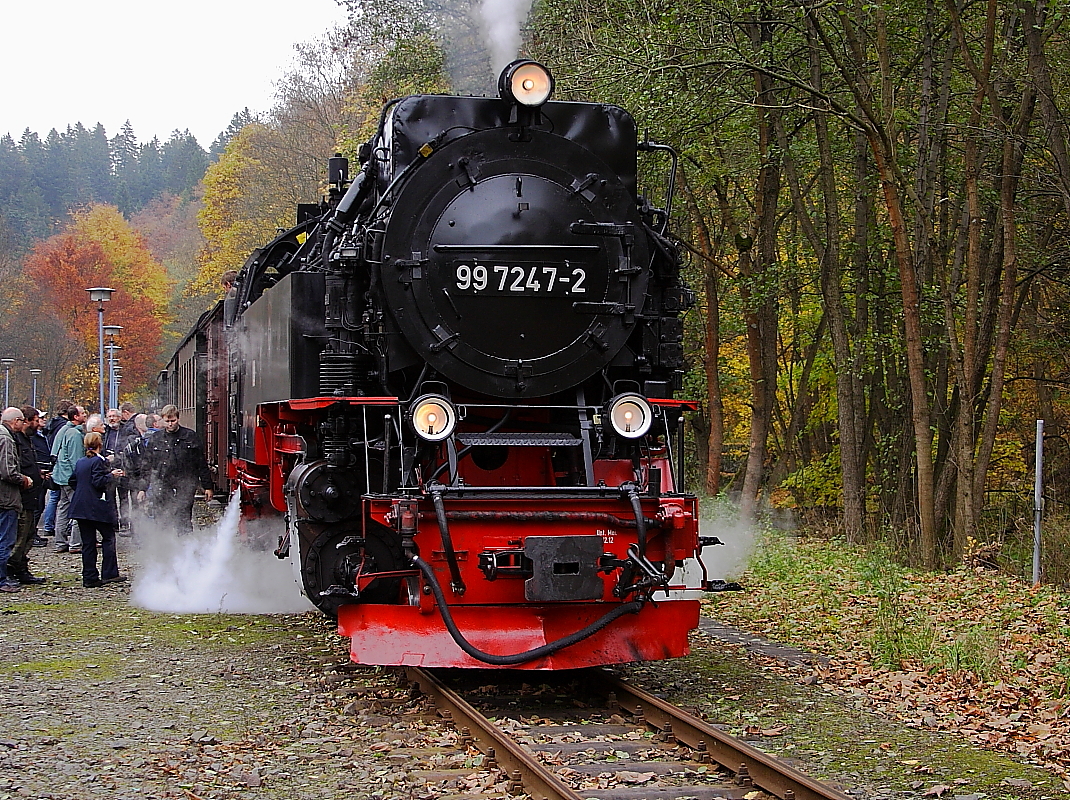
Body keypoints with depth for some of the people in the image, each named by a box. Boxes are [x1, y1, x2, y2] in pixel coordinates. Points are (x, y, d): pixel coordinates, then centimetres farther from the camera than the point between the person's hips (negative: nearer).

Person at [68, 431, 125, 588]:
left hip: (81, 507, 7)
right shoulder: (98, 461, -10)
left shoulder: (80, 462, 12)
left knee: (88, 543, 7)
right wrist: (112, 475, -4)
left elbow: (72, 481, 16)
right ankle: (109, 574, 1)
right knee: (108, 537, 5)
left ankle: (90, 578, 5)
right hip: (97, 507, -7)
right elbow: (99, 482, -18)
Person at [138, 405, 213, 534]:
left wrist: (207, 486, 6)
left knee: (184, 524, -7)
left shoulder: (190, 436, 5)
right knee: (161, 523, 1)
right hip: (160, 488, 2)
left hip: (184, 489, -2)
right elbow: (146, 465, 14)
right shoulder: (155, 439, 10)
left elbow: (201, 464, 8)